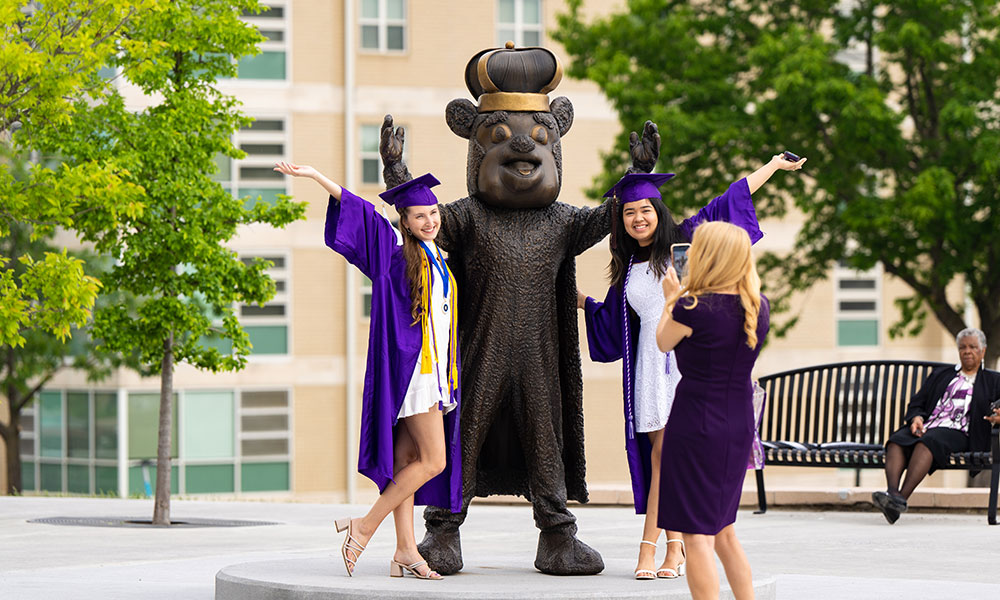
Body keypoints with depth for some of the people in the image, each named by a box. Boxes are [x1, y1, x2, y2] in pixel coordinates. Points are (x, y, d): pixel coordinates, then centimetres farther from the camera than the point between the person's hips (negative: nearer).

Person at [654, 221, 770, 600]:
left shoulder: (693, 308, -17)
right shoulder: (759, 307, 1)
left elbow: (663, 342, 2)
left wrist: (671, 298, 17)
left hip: (696, 423, -7)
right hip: (740, 426, 7)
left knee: (697, 536, -3)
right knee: (722, 532, 21)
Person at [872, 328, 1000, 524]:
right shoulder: (939, 375, 31)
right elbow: (915, 404, 24)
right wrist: (916, 418, 0)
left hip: (957, 433, -4)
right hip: (926, 426, 4)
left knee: (927, 442, -37)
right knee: (896, 440, -30)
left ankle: (902, 498, -50)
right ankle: (892, 493, -50)